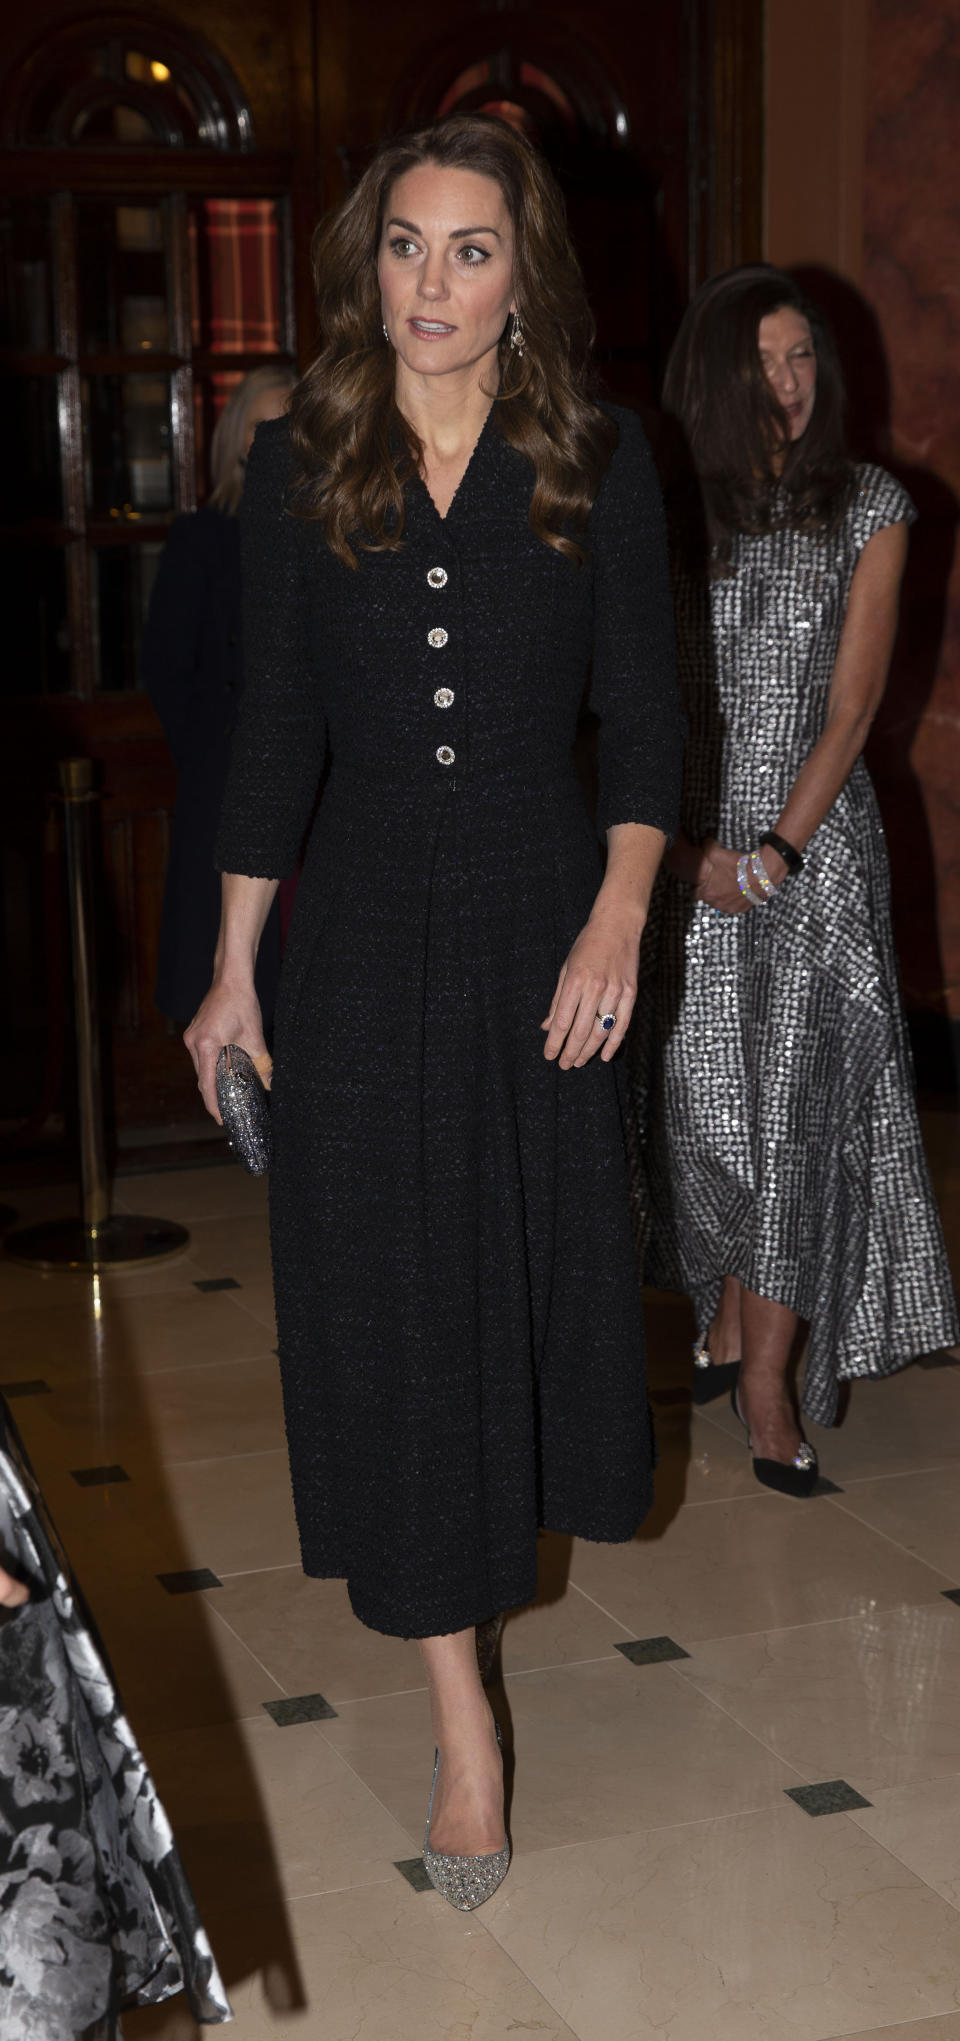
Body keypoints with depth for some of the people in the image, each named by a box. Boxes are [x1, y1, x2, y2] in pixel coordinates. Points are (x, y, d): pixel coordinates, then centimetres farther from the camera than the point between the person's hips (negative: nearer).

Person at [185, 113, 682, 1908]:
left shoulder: (597, 461, -1)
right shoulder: (297, 467, 1)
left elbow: (643, 712, -1)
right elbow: (275, 728, 4)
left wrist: (619, 913, -14)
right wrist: (235, 970, 4)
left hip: (544, 911, 0)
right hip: (366, 925, 0)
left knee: (545, 1249, 11)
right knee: (390, 1289, -1)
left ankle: (531, 1500, 46)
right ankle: (459, 1712, 8)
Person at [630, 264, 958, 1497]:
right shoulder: (672, 514, 4)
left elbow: (853, 704, -4)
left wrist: (777, 851, -12)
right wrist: (690, 850, -9)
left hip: (814, 842, -1)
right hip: (690, 848, 2)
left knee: (800, 1102, -4)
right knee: (698, 1099, 5)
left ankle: (766, 1380, 3)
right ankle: (724, 1327, 22)